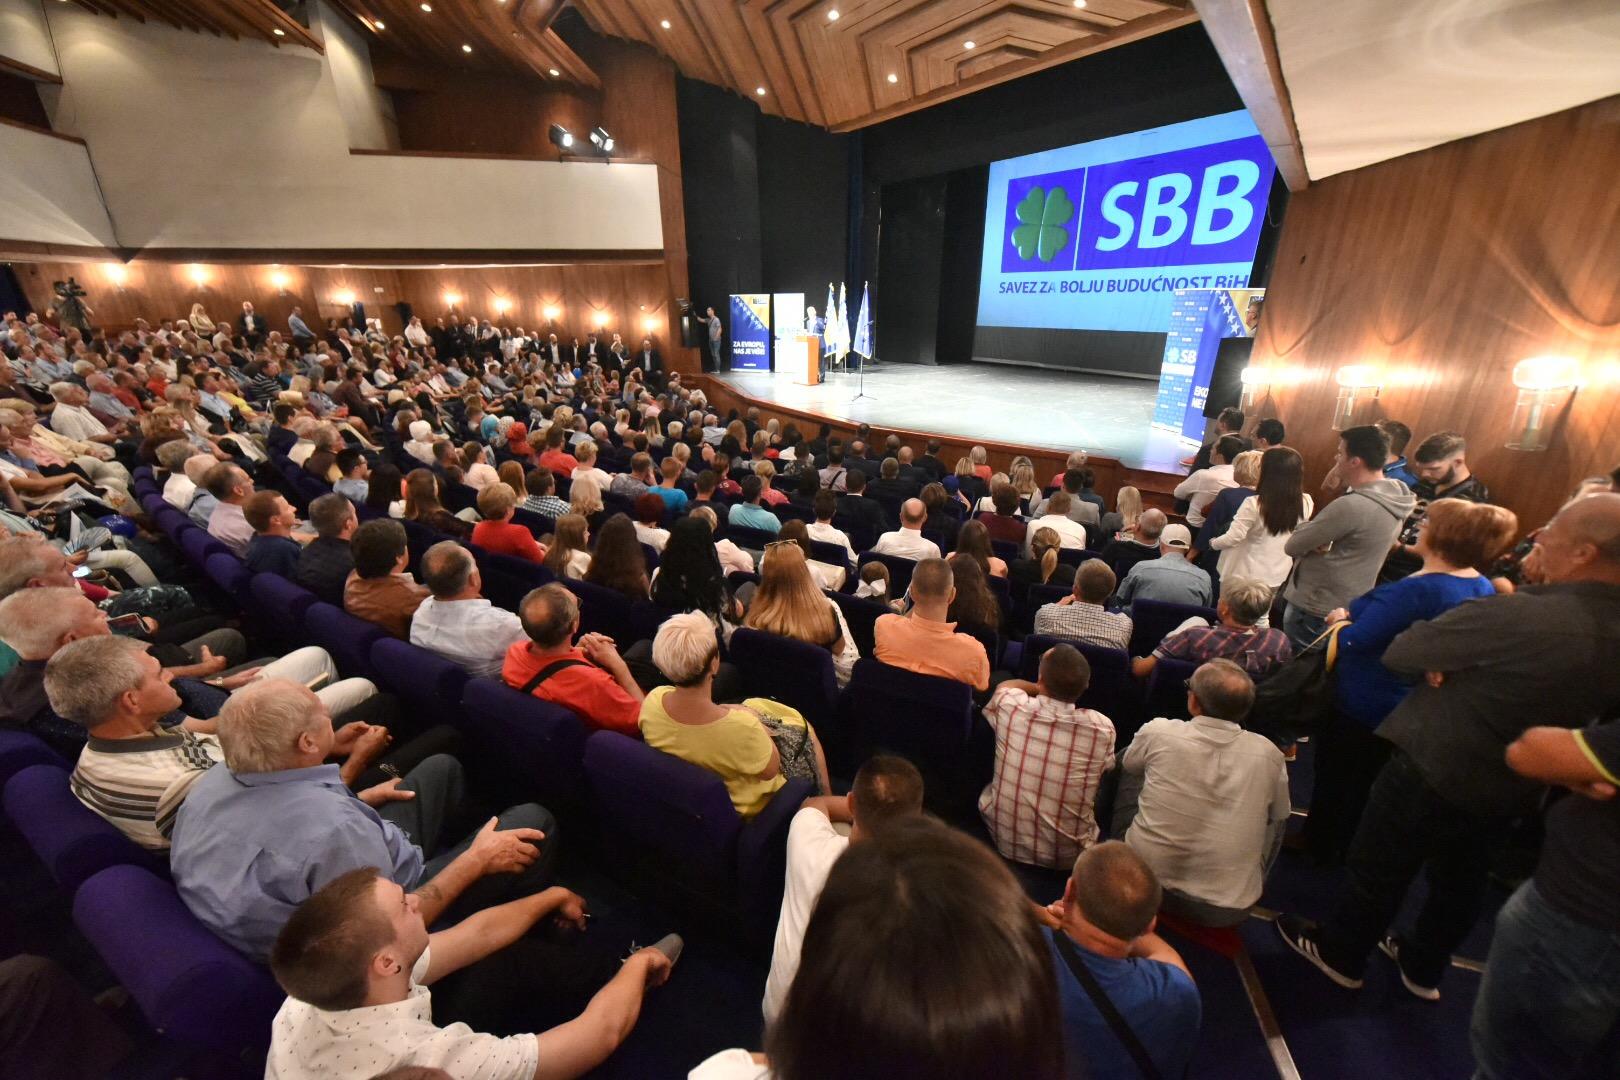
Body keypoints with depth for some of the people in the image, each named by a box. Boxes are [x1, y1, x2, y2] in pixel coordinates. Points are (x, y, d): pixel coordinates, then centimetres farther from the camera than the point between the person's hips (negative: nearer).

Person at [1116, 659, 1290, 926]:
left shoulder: (1158, 732, -14)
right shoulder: (1270, 755, -10)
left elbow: (1128, 764, 9)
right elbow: (1279, 817, 10)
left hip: (1143, 884, -1)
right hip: (1226, 910, 2)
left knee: (1129, 769, 18)